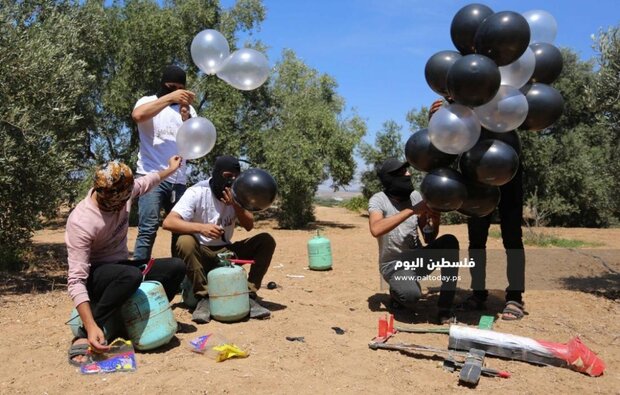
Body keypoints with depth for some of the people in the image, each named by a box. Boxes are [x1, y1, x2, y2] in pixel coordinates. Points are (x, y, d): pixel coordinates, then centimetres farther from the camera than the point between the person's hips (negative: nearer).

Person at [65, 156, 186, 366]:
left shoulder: (122, 193, -13)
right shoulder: (81, 222, -31)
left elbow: (145, 182, 13)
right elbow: (76, 280, -34)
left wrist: (171, 169, 28)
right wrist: (92, 327, -43)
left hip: (120, 268, 7)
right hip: (95, 277, -6)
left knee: (176, 267, -12)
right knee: (131, 275, -39)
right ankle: (84, 335, -25)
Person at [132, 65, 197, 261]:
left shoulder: (188, 108, 17)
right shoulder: (148, 101, 6)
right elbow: (137, 115, -20)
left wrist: (186, 118, -11)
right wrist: (169, 98, -20)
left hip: (179, 180, 5)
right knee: (148, 230, -14)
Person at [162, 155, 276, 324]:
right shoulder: (197, 192, -17)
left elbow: (249, 226, -5)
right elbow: (168, 222, -28)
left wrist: (236, 205, -22)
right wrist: (200, 227, -42)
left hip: (226, 252, 4)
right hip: (201, 253, -4)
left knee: (266, 241, -15)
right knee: (185, 242, -37)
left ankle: (248, 295, -13)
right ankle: (204, 298, -22)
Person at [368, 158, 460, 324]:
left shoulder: (415, 195, 1)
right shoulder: (379, 200, -14)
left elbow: (429, 238, 4)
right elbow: (376, 230, -37)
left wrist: (434, 221, -19)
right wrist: (411, 210, -35)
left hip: (417, 259, 5)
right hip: (394, 265, -5)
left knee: (449, 241, -21)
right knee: (412, 295, -35)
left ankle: (445, 308, -15)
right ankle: (397, 291, 5)